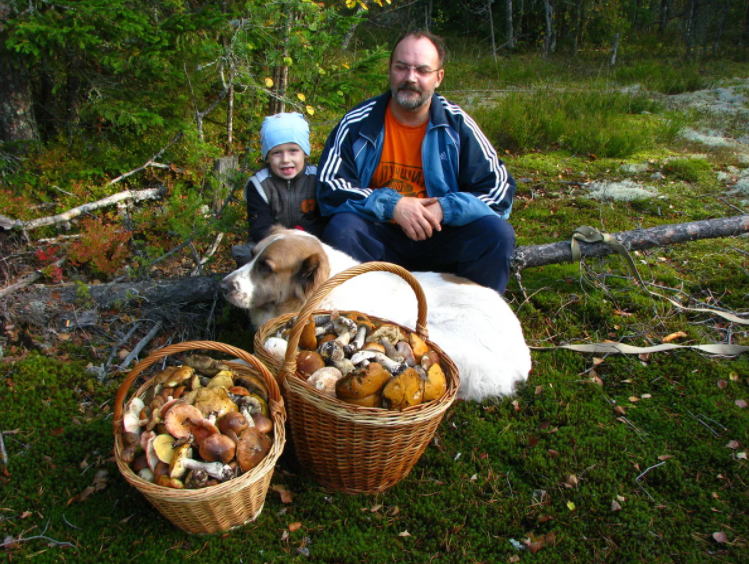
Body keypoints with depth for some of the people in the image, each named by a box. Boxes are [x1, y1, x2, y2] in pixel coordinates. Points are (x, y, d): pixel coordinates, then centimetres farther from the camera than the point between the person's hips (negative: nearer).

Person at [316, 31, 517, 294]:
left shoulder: (457, 124, -2)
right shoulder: (359, 123, -3)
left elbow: (500, 189, -3)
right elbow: (329, 187, -8)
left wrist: (444, 208, -20)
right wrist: (392, 204, -21)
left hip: (440, 237, 1)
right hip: (379, 237, -1)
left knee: (498, 233, -23)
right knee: (341, 230, -31)